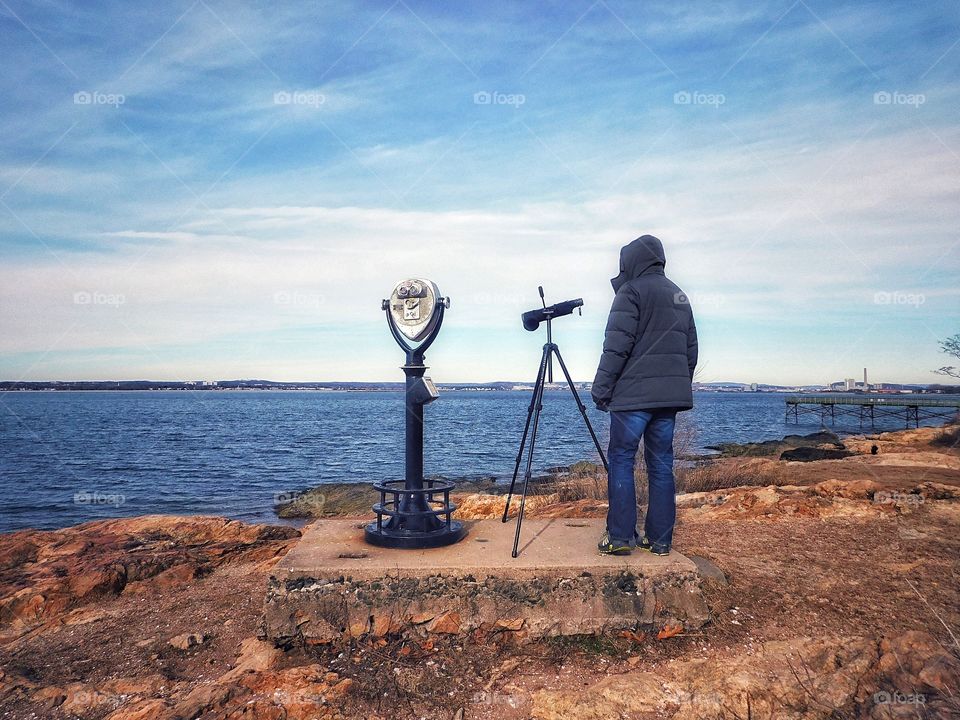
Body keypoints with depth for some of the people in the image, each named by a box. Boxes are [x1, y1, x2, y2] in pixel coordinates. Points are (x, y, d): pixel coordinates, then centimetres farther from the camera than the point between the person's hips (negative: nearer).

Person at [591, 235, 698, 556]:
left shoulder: (632, 291, -4)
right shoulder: (680, 296, 18)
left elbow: (617, 346, -12)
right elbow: (691, 350, 20)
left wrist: (601, 389, -8)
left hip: (633, 393, -7)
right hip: (670, 395, 7)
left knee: (621, 460, 0)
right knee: (661, 464, 9)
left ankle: (620, 537, 0)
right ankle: (660, 539, 12)